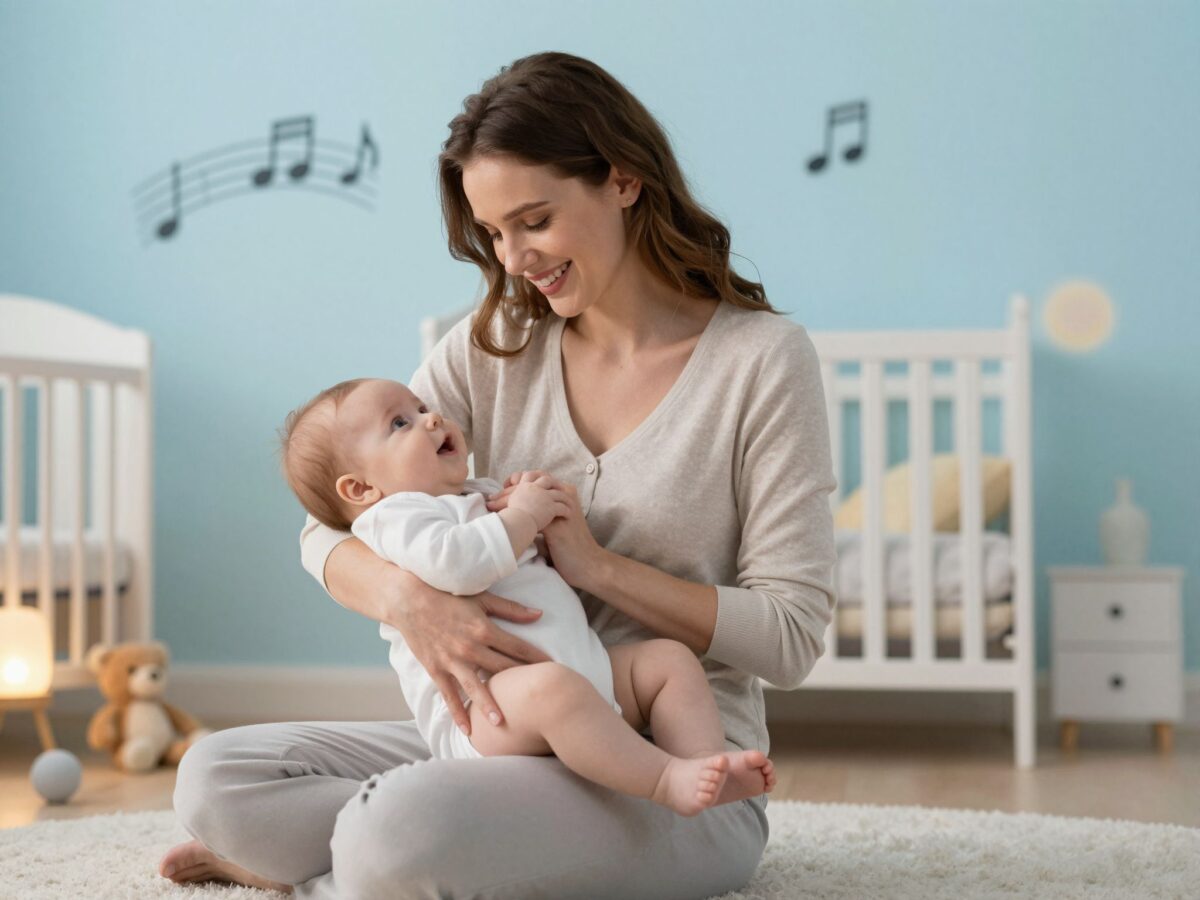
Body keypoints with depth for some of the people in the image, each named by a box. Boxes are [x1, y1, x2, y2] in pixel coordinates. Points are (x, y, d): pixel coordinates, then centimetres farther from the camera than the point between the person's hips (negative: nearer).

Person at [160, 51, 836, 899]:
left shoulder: (763, 359, -7)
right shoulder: (494, 347, 7)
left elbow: (791, 636, -10)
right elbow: (331, 527, 1)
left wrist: (598, 566, -19)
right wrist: (406, 593, -23)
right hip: (504, 734, 6)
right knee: (216, 776, -11)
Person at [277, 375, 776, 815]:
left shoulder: (483, 495, 30)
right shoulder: (394, 515, 1)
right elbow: (454, 564, -22)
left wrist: (546, 502, 17)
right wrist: (521, 515, -8)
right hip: (482, 706, -10)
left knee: (670, 658, -2)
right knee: (551, 687, -39)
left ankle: (708, 769, -22)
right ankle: (666, 780, -42)